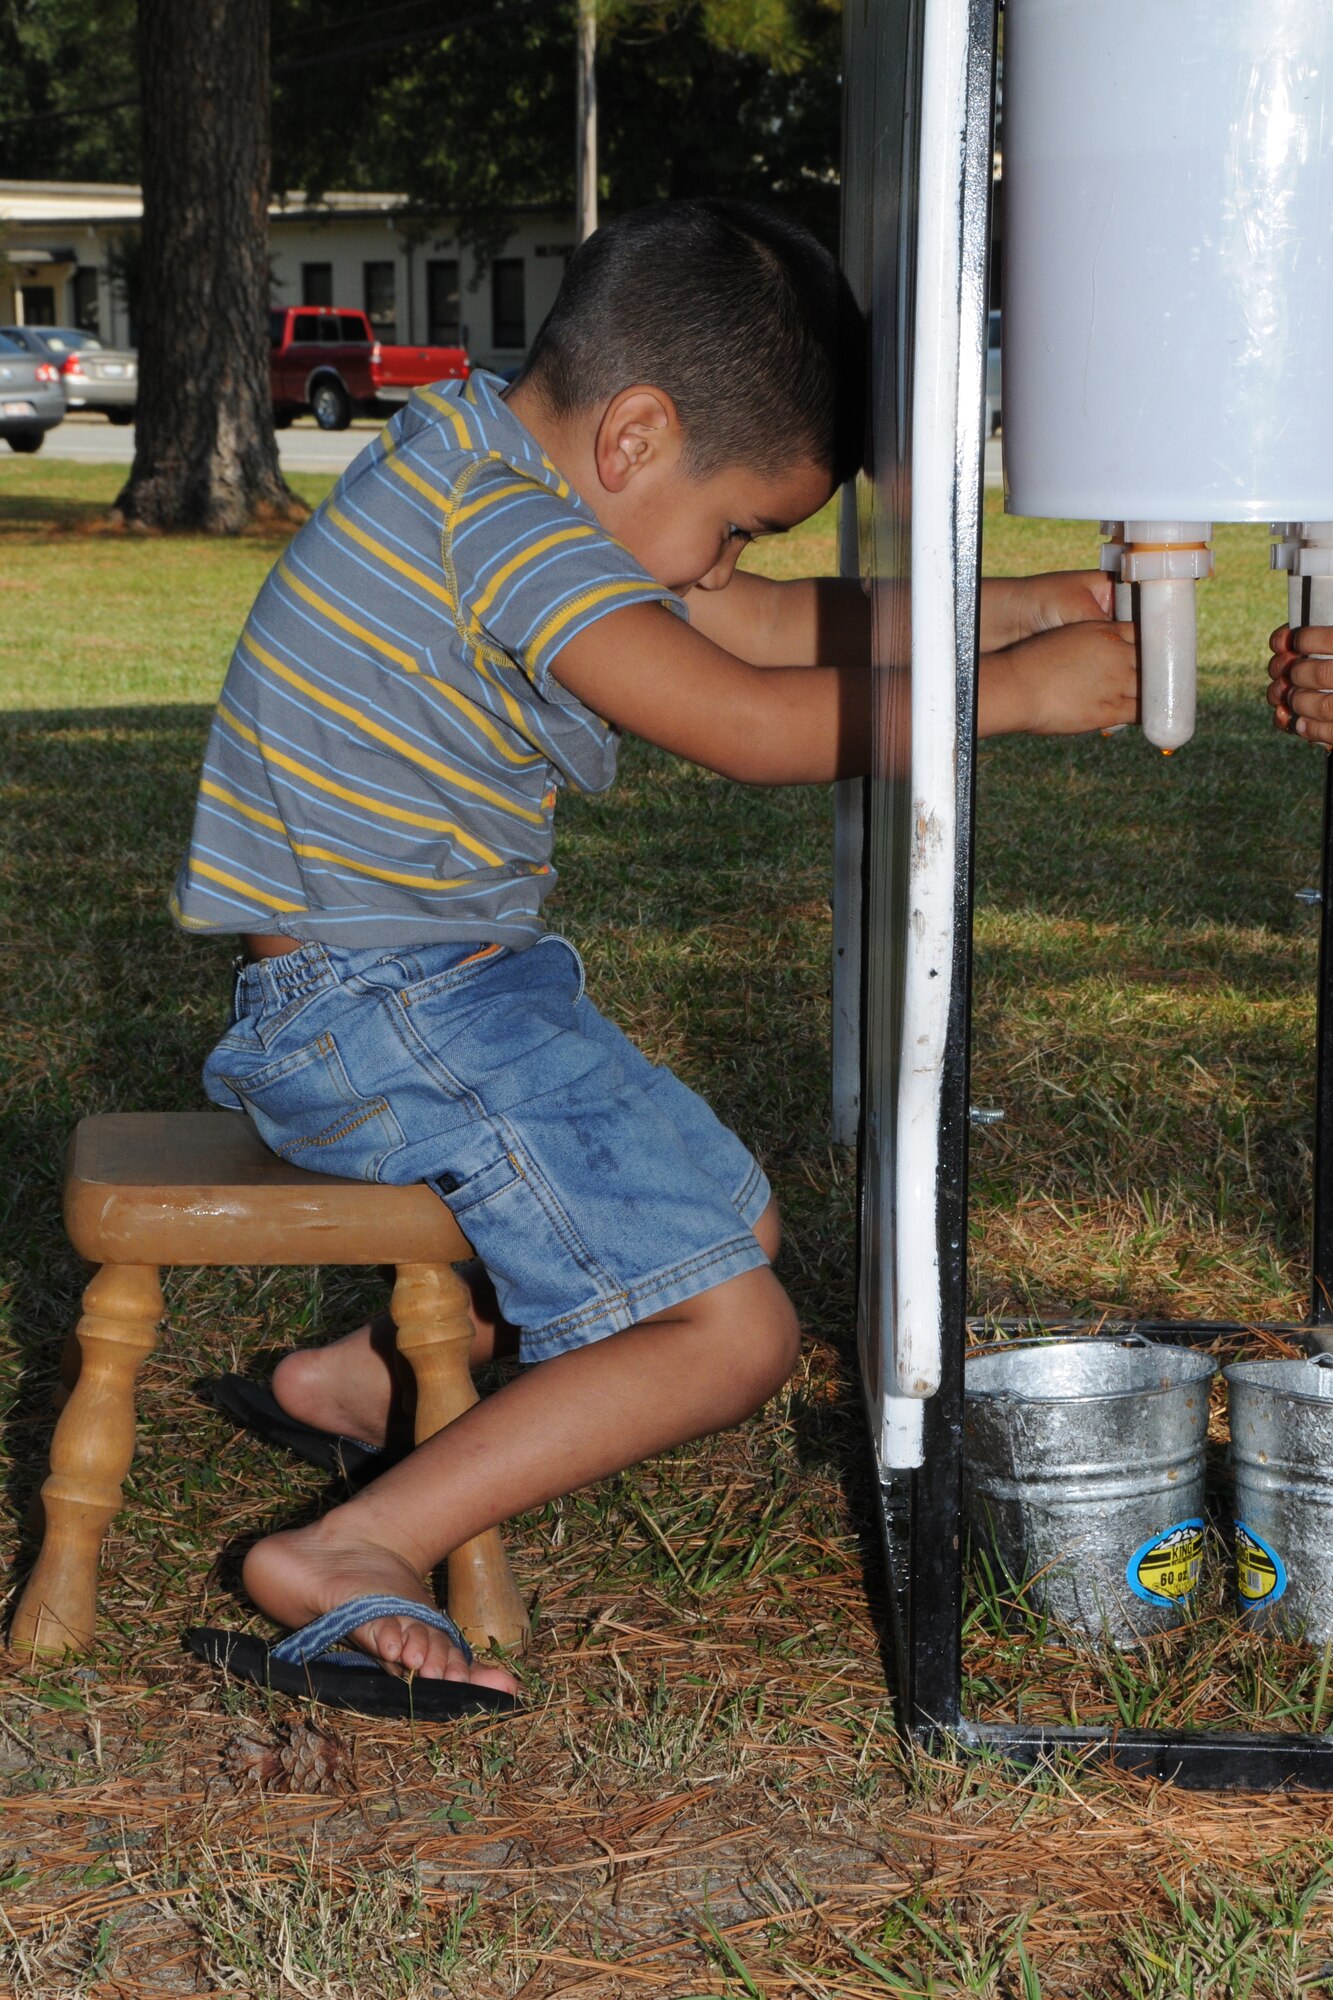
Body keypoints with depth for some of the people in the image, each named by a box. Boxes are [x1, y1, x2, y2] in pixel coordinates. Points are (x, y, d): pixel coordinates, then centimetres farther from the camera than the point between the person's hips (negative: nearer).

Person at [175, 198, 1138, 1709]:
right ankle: (357, 1555, -14)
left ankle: (371, 1373, 23)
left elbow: (765, 628, 15)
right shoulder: (507, 520, -20)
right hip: (382, 1015, -11)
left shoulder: (485, 465, 12)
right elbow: (750, 726, -29)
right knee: (731, 1332, -13)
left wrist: (1014, 608, 7)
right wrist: (1015, 691, -21)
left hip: (457, 983, 11)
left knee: (733, 1222, 21)